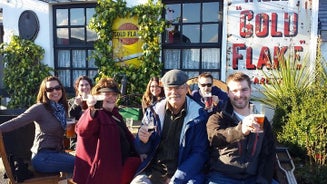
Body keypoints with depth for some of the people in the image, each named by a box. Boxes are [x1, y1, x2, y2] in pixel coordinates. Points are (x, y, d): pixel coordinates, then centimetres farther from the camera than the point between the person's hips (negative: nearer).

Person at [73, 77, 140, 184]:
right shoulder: (95, 113, -14)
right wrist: (92, 111, -51)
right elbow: (82, 131, -36)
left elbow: (126, 136, 24)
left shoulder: (115, 113, 15)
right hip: (106, 168, -10)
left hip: (123, 163, 10)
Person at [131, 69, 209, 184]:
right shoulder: (153, 112, 2)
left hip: (184, 174, -1)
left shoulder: (199, 115, -5)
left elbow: (199, 154, -5)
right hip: (154, 171, 1)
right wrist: (143, 140, -15)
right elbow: (142, 150, 8)